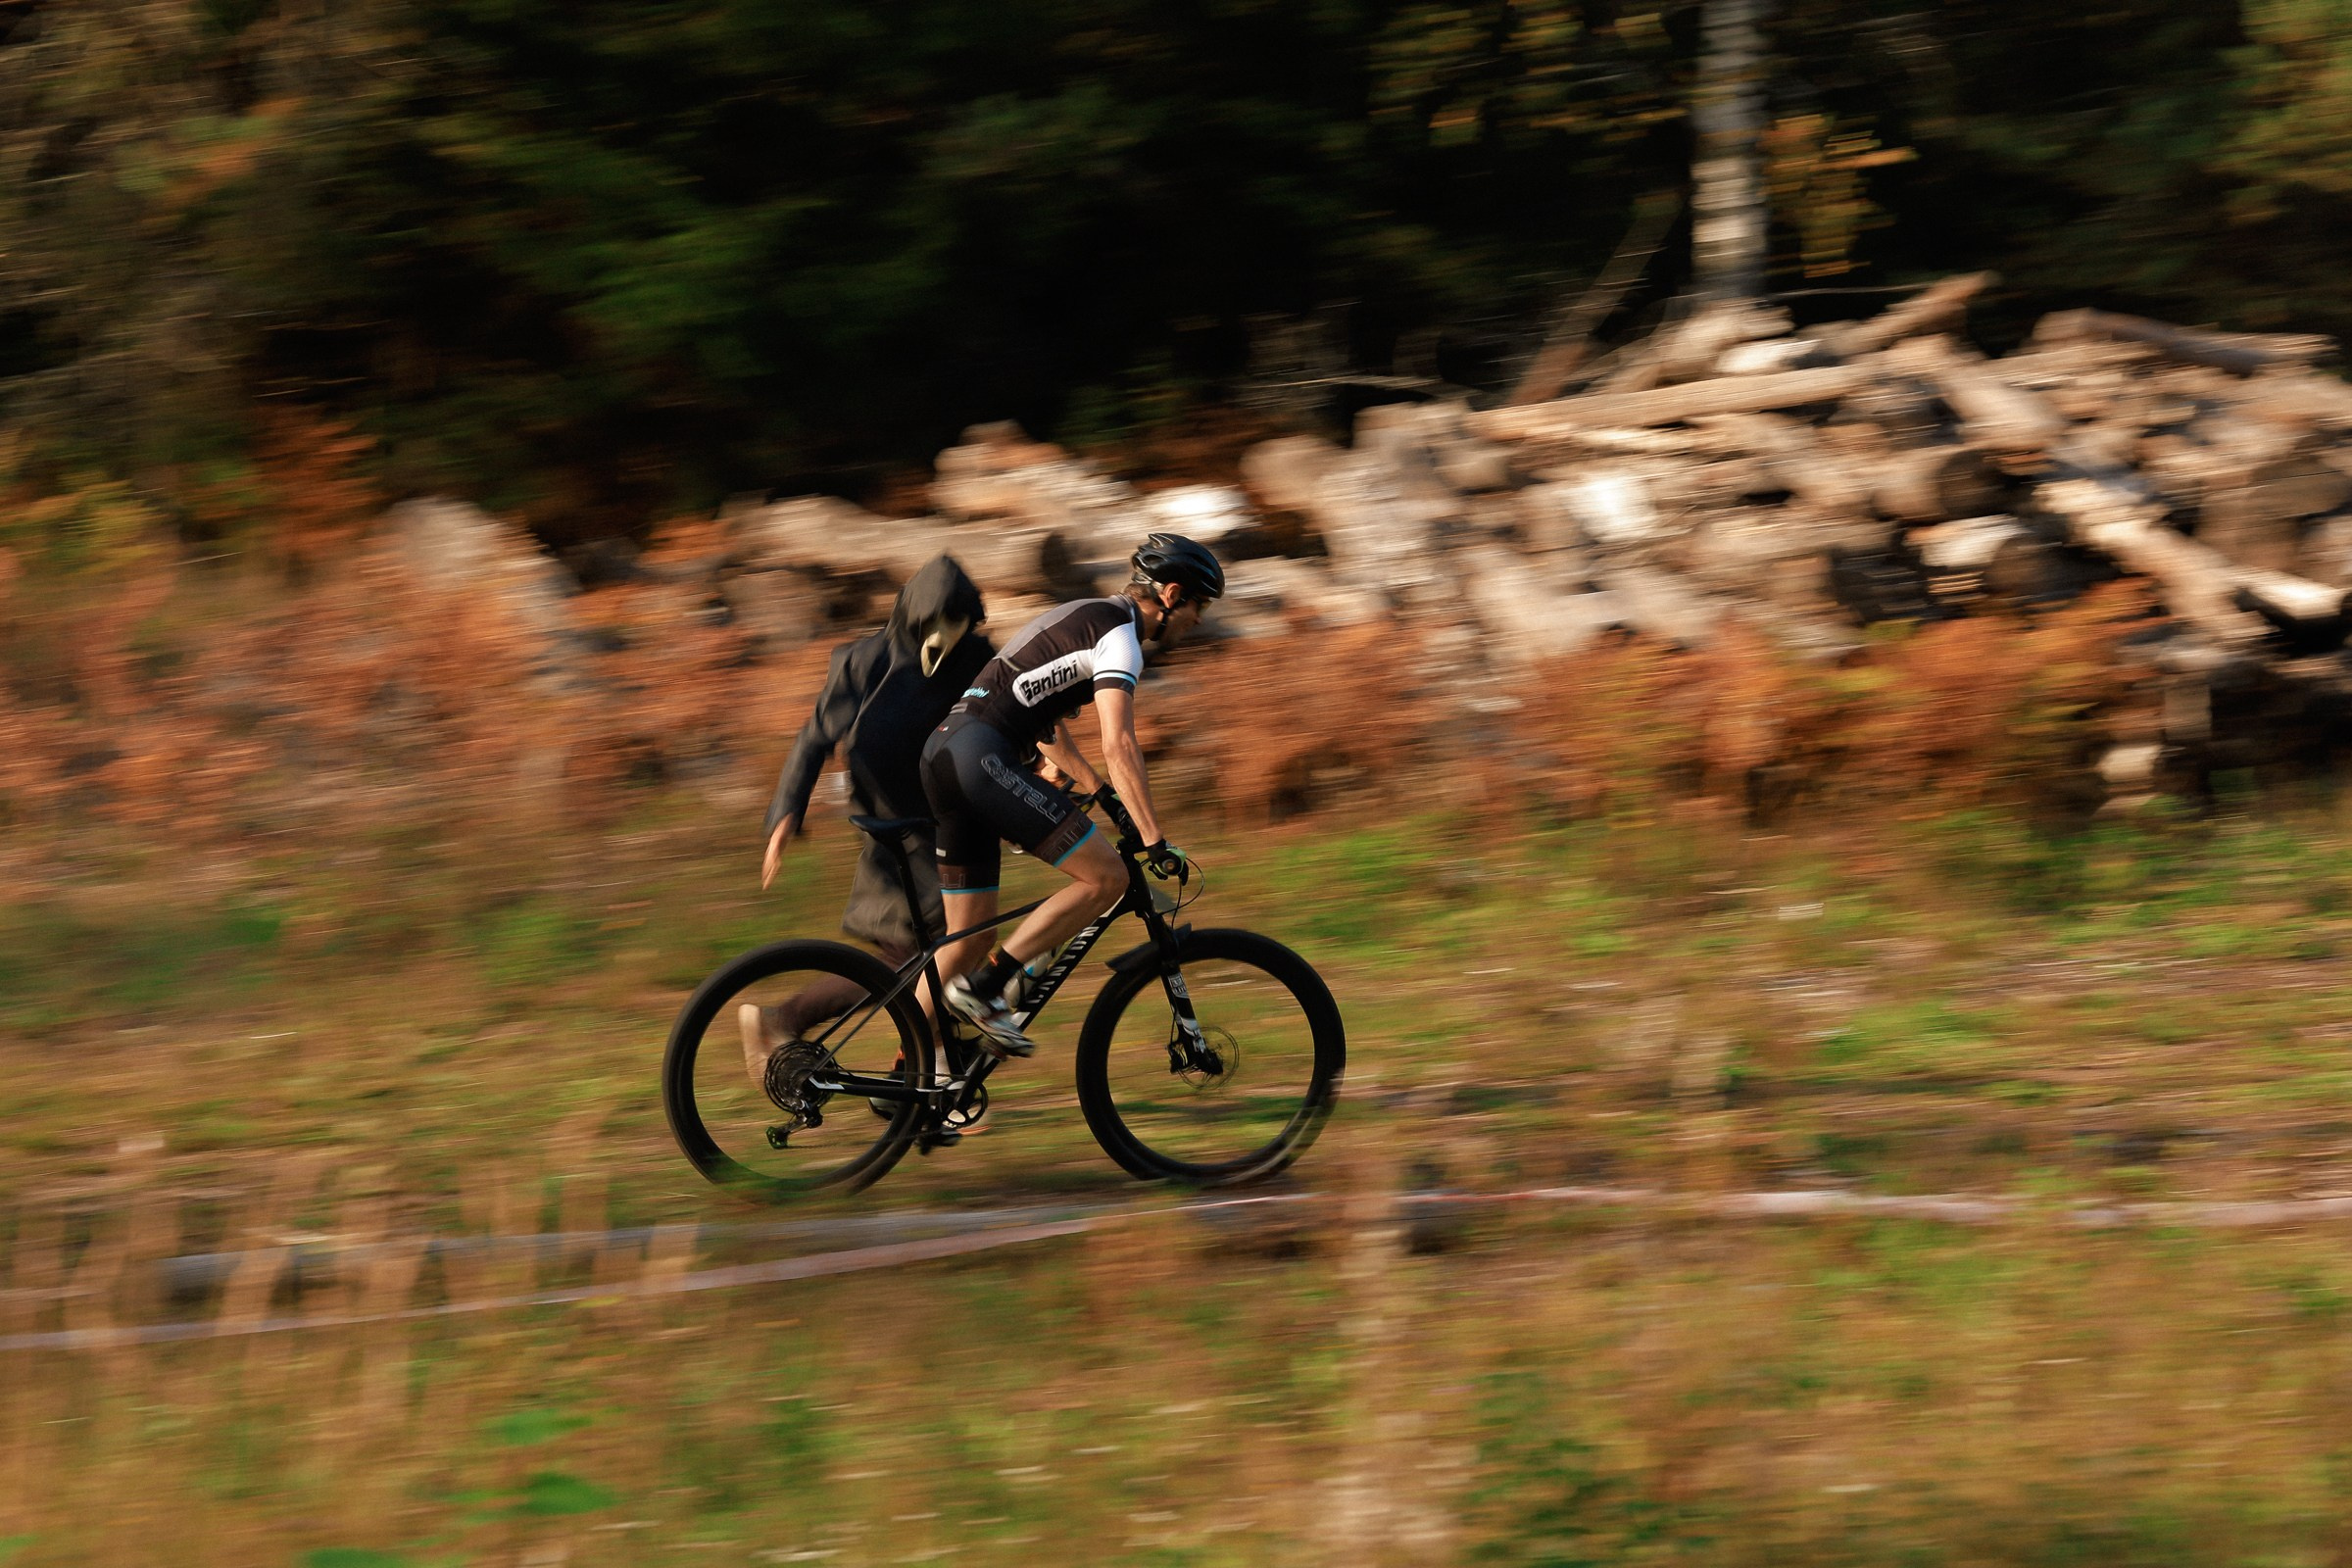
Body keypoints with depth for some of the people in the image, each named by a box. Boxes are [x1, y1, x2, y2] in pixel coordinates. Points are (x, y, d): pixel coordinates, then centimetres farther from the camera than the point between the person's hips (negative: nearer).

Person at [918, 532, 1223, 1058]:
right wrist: (1156, 843, -17)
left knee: (970, 936, 13)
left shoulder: (1084, 618, 25)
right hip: (984, 757, -10)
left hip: (943, 754, 10)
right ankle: (983, 989, -10)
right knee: (1106, 878, -9)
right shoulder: (1118, 634, -5)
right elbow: (1118, 746, -16)